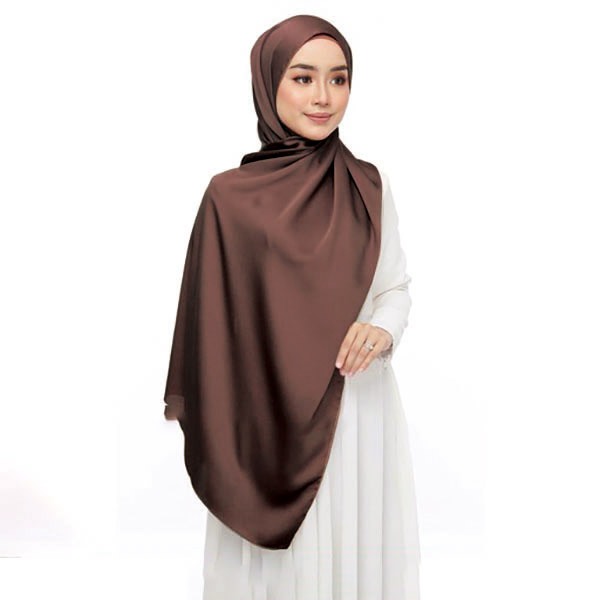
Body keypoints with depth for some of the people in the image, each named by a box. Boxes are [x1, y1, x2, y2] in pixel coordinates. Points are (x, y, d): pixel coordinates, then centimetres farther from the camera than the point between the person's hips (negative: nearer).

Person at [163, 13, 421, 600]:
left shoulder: (371, 186, 0)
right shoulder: (230, 197, -7)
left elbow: (396, 286, 9)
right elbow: (211, 324, -1)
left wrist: (383, 329, -13)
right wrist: (214, 446, 1)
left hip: (361, 407, 2)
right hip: (270, 417, -2)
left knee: (359, 550, 12)